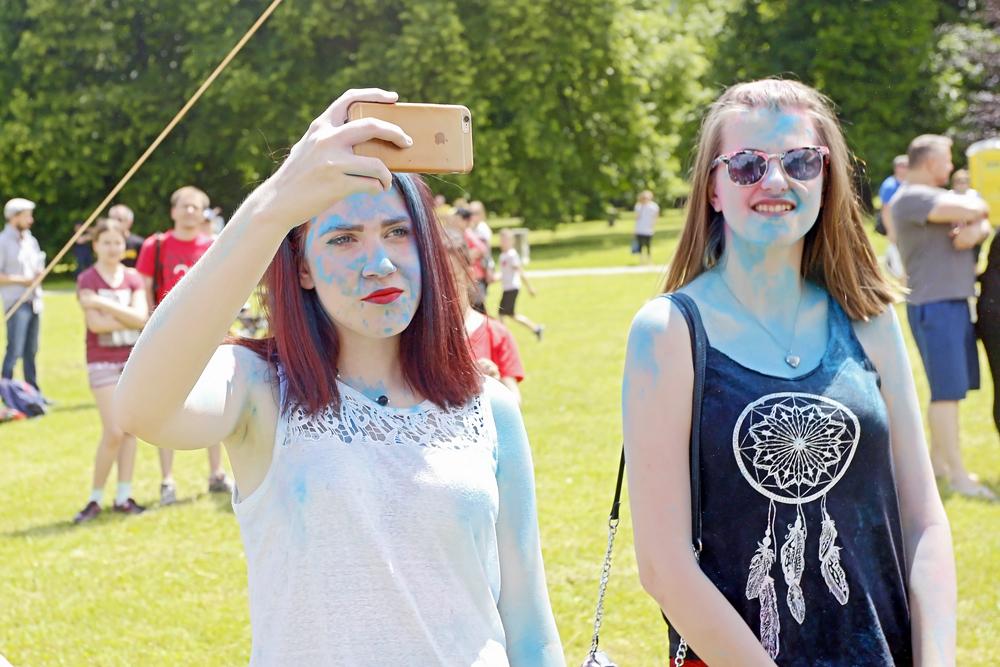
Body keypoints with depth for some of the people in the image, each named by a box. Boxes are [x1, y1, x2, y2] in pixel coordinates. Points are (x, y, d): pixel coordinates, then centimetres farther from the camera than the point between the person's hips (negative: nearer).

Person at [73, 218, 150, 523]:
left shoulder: (133, 278, 5)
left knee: (130, 429, 5)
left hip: (134, 358, 4)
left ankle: (124, 496, 12)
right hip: (103, 360, -4)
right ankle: (96, 497, 2)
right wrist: (128, 317, -10)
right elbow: (96, 323, -16)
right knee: (113, 433, -10)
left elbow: (141, 317, -10)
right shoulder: (88, 280, -5)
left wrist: (104, 304, -17)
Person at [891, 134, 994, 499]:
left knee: (952, 385, 14)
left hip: (956, 301, 10)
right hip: (933, 304, -10)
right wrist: (979, 206, -1)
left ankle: (937, 459, 24)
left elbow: (983, 221, 12)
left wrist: (976, 230, -12)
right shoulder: (911, 198, -14)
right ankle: (957, 475, -4)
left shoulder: (940, 196, 19)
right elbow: (970, 210, -25)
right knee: (947, 389, -7)